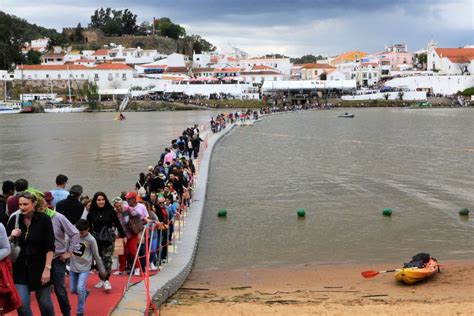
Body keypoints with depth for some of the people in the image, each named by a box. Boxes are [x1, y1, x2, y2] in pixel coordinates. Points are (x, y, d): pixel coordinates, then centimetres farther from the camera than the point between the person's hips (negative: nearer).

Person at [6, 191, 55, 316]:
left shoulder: (44, 219, -10)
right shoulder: (14, 220, 0)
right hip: (20, 269, 2)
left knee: (44, 302, 9)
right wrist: (11, 237, -12)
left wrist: (47, 268, -16)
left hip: (39, 268, -2)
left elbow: (50, 247, -11)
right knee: (22, 304, -4)